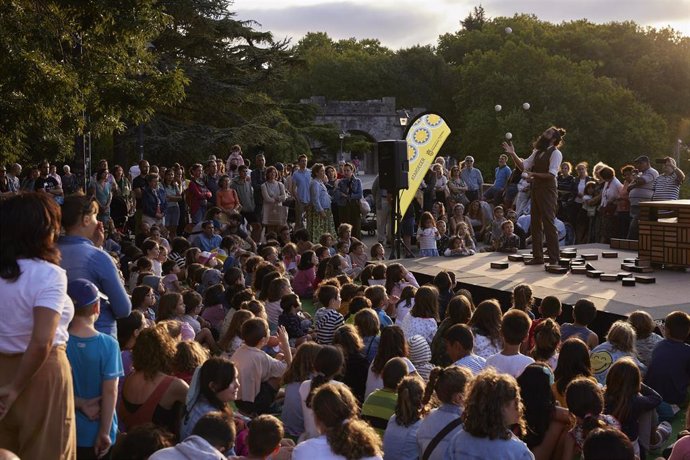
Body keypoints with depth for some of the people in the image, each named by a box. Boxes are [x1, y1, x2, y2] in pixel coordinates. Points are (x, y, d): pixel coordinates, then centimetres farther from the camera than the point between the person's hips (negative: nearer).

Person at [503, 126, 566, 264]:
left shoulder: (555, 153, -9)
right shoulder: (537, 152, 15)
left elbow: (551, 174, -17)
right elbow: (523, 165, 11)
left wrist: (534, 174, -21)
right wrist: (513, 154, 0)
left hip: (548, 191, -8)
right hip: (536, 189, 8)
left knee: (549, 224, -7)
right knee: (536, 223, 10)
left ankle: (554, 259, -2)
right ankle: (538, 257, 18)